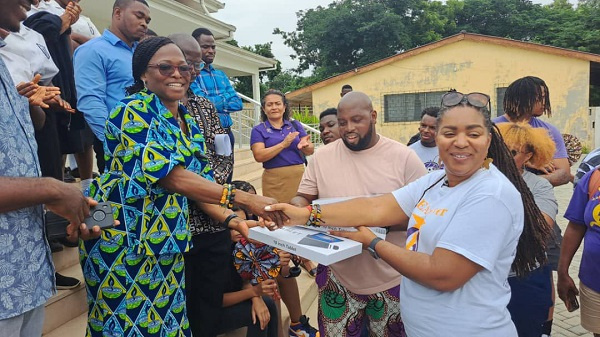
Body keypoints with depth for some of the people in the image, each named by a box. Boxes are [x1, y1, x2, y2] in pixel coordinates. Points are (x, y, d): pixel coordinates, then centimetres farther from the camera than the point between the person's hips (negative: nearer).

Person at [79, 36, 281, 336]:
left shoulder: (189, 122, 10)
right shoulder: (134, 111, -14)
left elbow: (198, 181, 8)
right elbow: (170, 176, -25)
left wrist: (230, 219, -10)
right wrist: (243, 199, -29)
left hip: (168, 243, 7)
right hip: (123, 240, -7)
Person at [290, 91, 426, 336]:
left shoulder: (403, 156, -8)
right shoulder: (322, 157, 1)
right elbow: (302, 198, 6)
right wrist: (299, 207, -18)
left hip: (391, 279, -1)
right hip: (338, 276, 2)